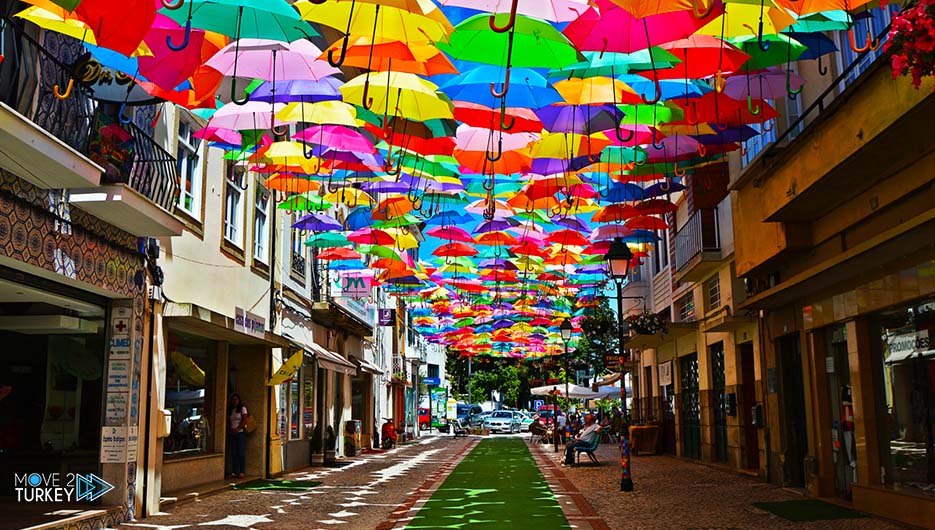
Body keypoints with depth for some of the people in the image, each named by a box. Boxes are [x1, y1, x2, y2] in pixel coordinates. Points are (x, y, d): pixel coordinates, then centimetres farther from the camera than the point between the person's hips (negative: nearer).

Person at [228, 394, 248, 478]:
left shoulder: (242, 408, 0)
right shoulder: (230, 410, 16)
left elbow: (244, 420, -8)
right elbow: (228, 421, 13)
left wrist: (237, 429, -16)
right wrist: (230, 429, -5)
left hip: (241, 432, -5)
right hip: (232, 433, 5)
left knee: (241, 453, -7)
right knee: (233, 453, 3)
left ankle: (242, 472, -6)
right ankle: (234, 472, 6)